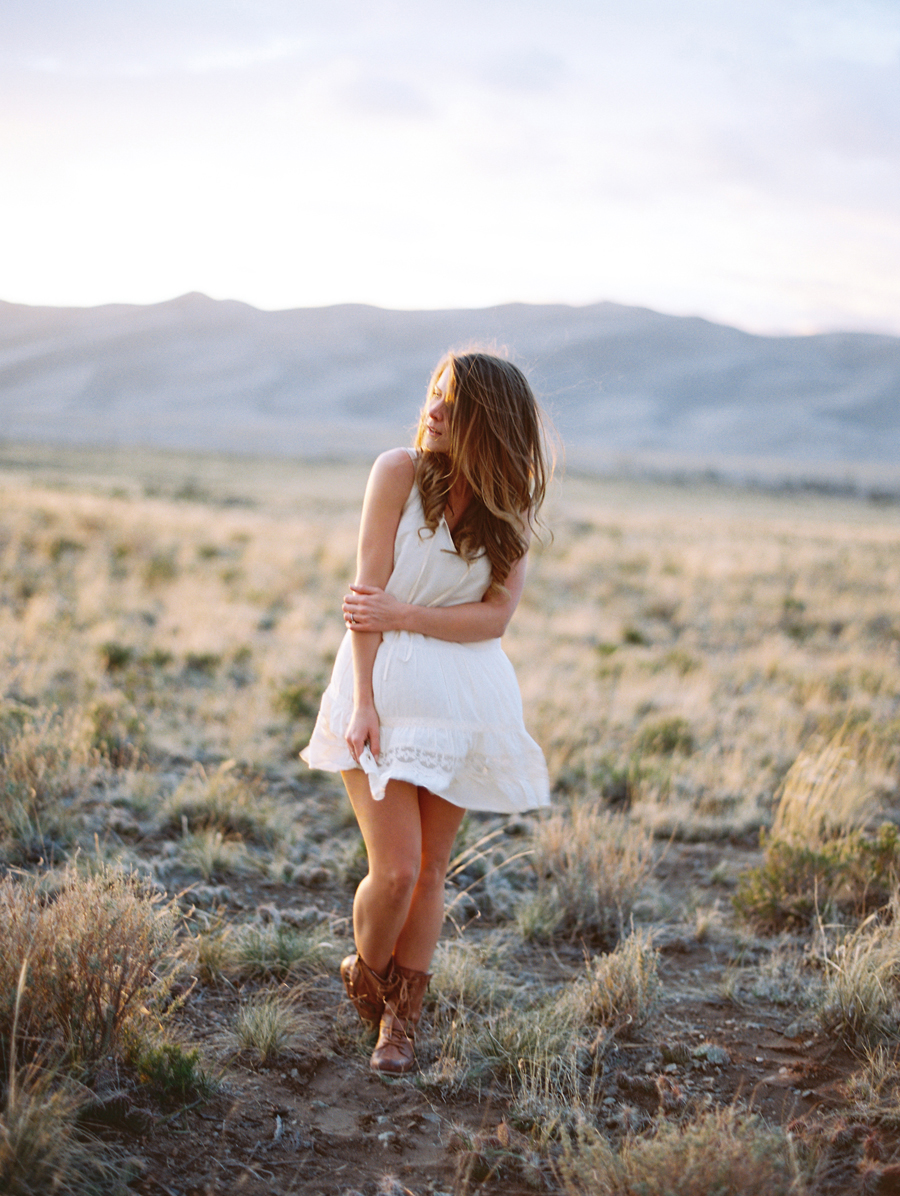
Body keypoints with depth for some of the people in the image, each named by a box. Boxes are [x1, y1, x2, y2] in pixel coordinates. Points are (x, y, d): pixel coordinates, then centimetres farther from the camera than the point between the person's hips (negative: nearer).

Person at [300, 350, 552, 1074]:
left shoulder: (513, 506, 2)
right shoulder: (399, 473, -7)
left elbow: (496, 615, -5)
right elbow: (367, 596, -10)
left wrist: (406, 616, -16)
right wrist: (362, 702, -16)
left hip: (467, 696, 3)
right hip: (387, 685, -3)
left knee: (431, 870, 8)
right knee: (394, 869, -9)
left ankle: (401, 1019, 25)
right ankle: (365, 978, 22)